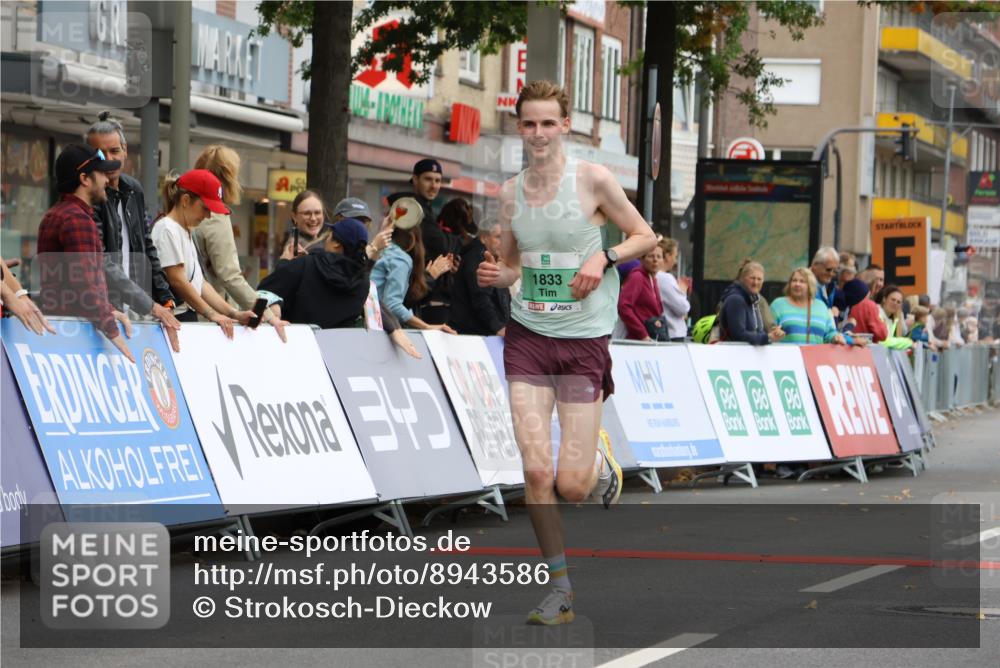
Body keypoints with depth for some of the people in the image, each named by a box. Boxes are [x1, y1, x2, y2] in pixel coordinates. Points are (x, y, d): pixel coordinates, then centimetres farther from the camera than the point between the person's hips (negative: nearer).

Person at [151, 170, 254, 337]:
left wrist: (234, 314, 6)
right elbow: (177, 281, -14)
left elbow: (200, 283, 16)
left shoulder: (185, 232, 20)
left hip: (189, 317, 9)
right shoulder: (167, 229, -8)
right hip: (172, 321, -9)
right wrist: (212, 314, -13)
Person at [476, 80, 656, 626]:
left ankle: (603, 466, 31)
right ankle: (559, 588, 6)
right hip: (528, 337, 3)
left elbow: (645, 237, 4)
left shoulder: (592, 180, -5)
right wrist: (495, 275, -6)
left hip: (584, 340, -3)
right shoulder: (510, 192, 5)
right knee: (535, 469, -10)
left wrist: (604, 257, -14)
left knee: (572, 486, -7)